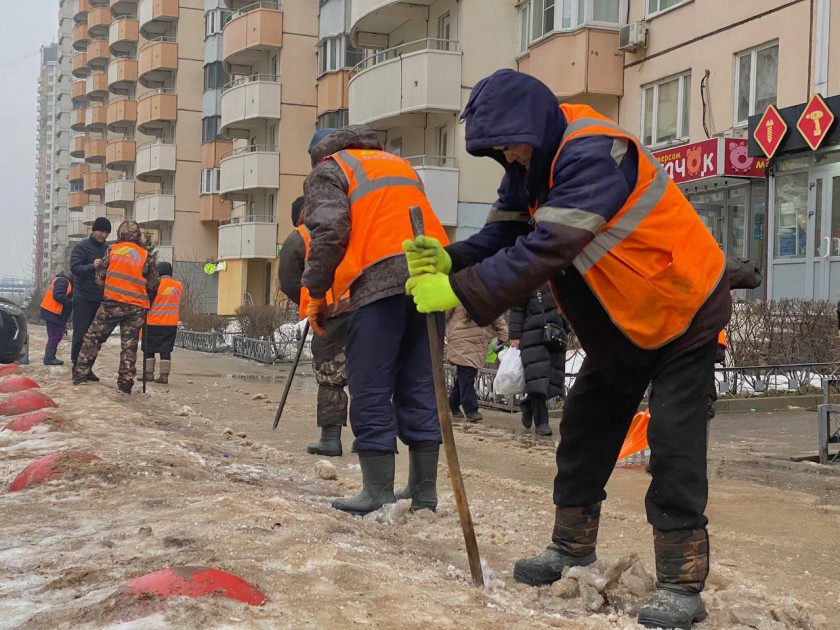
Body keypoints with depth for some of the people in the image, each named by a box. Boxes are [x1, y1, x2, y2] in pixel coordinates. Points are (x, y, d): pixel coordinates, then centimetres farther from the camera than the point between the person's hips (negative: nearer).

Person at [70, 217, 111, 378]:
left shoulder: (108, 249, 13)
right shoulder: (81, 247, -4)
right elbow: (75, 268, -16)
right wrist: (92, 266, -33)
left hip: (100, 298, 5)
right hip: (83, 298, -5)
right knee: (80, 334, -6)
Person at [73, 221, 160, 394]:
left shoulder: (112, 251, 2)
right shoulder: (147, 257, 3)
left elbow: (100, 278, 4)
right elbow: (153, 286, 5)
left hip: (112, 302, -1)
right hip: (136, 308, 1)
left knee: (93, 337, 9)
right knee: (129, 346, 7)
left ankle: (81, 375, 7)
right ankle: (125, 384, 8)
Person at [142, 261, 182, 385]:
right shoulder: (179, 286, 5)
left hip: (153, 323, -4)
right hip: (171, 324, 4)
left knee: (149, 349, 8)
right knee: (166, 350, 6)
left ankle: (149, 373, 5)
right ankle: (164, 375, -1)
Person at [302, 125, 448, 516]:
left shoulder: (328, 171, 12)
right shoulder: (399, 164, 33)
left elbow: (329, 233, -5)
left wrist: (317, 294, 0)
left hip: (377, 281, -6)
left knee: (370, 391, -1)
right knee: (419, 388, 10)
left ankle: (378, 492, -2)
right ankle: (423, 491, 12)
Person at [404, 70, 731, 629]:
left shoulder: (592, 154, -30)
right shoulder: (531, 168, -1)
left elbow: (546, 249, -39)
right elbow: (500, 236, -7)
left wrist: (459, 292, -39)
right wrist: (448, 261, -27)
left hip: (684, 312, -9)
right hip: (619, 325, 9)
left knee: (674, 443, -11)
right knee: (584, 429, 11)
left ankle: (682, 582, -5)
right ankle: (572, 548, 24)